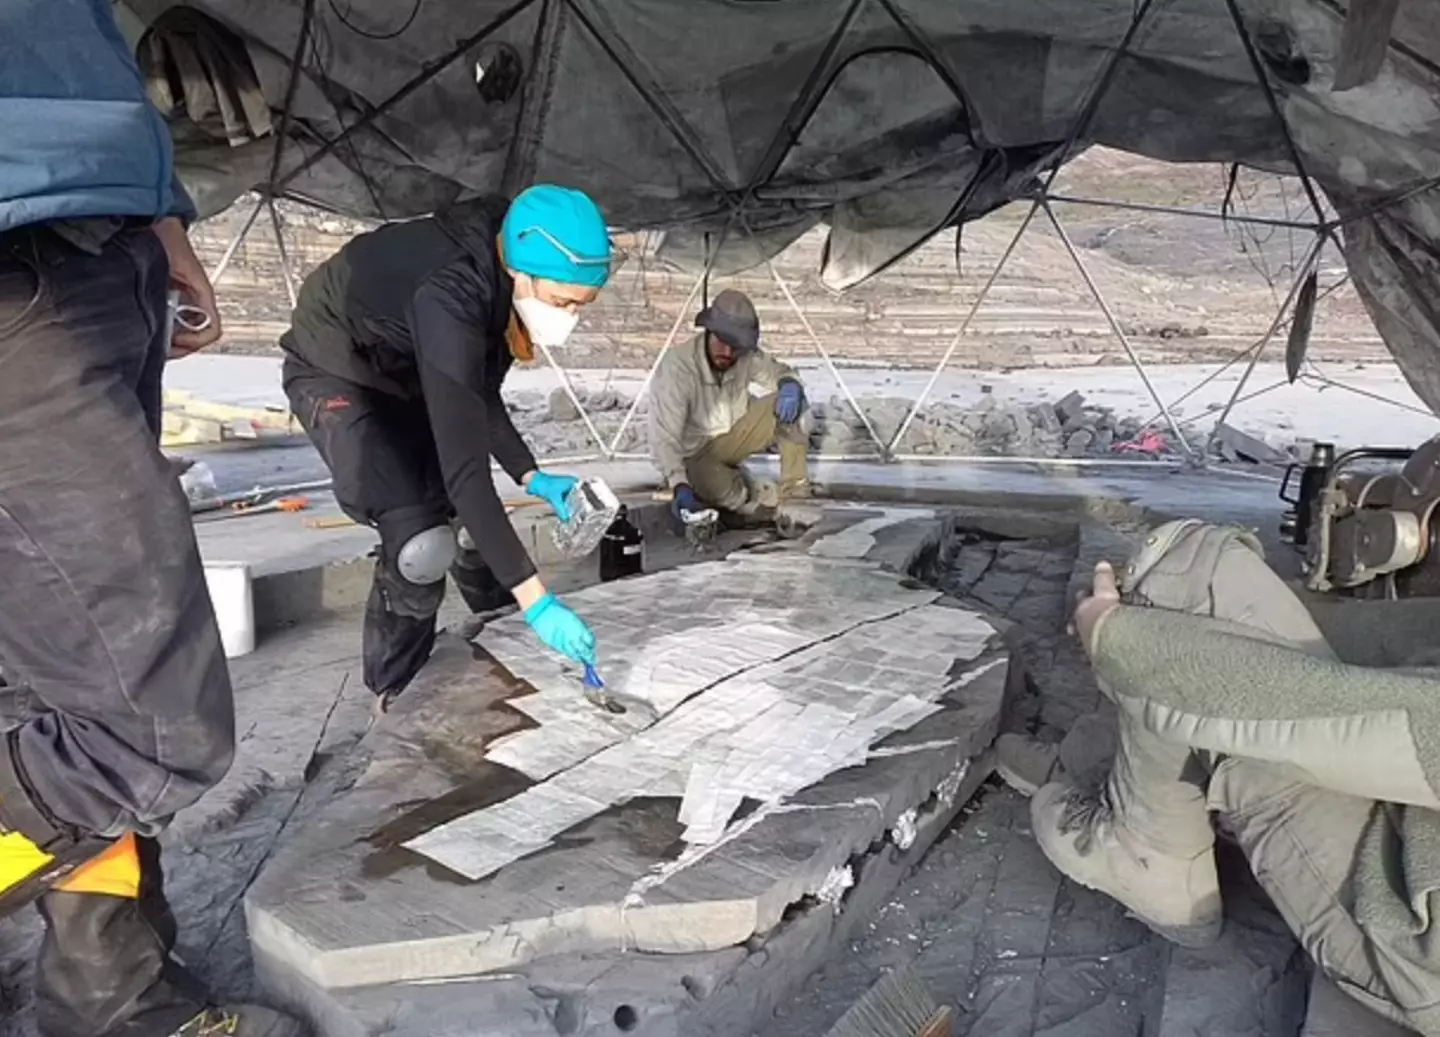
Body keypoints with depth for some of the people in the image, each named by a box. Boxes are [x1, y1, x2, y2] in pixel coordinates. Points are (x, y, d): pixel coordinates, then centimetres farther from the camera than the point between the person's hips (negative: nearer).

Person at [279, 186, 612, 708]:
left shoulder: (507, 285, -16)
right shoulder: (450, 296, -41)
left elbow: (479, 397, -1)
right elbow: (463, 468, -44)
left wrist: (530, 476, -12)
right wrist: (534, 599, -43)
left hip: (406, 374, 7)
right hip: (334, 373, -7)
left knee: (467, 519, 6)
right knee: (421, 542, -22)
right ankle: (395, 693, 2)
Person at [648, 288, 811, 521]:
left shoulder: (747, 356, -16)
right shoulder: (677, 367, -31)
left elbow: (779, 372, 4)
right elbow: (664, 437, -35)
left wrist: (790, 385, -23)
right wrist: (680, 487, -50)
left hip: (731, 436, 5)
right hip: (692, 454, -5)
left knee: (789, 405, -14)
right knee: (724, 491, -36)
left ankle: (794, 491, -5)